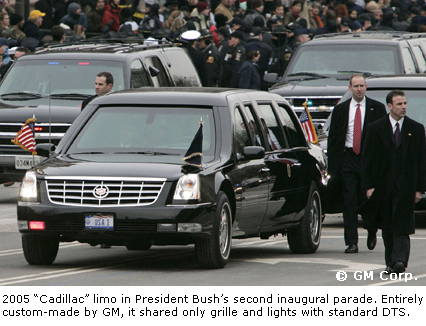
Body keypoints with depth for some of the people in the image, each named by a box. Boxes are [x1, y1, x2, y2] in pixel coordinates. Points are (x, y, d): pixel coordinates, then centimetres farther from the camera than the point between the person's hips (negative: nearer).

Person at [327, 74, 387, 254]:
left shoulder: (377, 108, 5)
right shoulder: (340, 109, 9)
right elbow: (332, 137, 10)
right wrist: (332, 163, 2)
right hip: (348, 159, 1)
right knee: (350, 202, -3)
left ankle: (372, 233, 28)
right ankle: (351, 243, -2)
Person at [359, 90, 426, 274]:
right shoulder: (375, 129, 5)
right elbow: (367, 160, 4)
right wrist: (368, 186, -5)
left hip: (405, 186, -2)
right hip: (383, 186, 2)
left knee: (401, 225, -12)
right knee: (387, 227, 7)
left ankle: (399, 260, -19)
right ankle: (391, 263, 15)